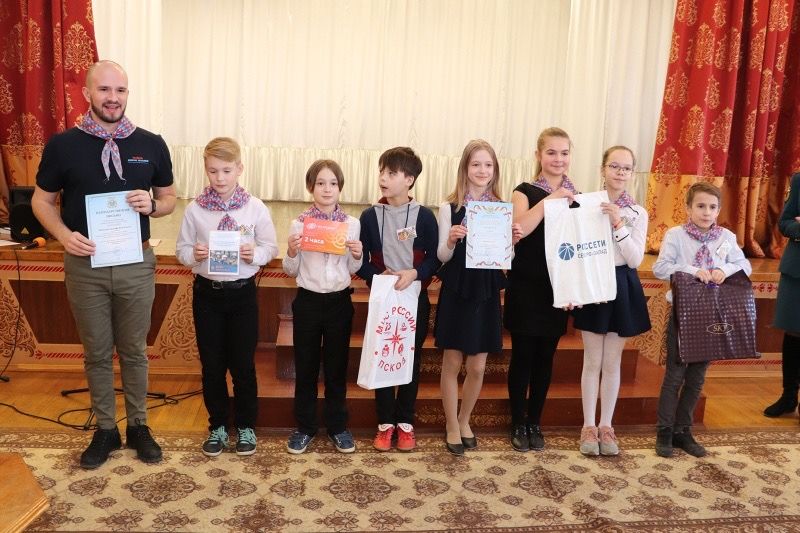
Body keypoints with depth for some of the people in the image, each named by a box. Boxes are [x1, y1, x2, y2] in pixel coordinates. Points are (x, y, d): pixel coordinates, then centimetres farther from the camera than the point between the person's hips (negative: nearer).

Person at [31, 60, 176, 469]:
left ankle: (138, 426, 28)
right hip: (85, 265, 0)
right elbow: (42, 200, 5)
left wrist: (152, 205, -14)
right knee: (96, 353, 12)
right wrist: (64, 234, -14)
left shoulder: (151, 145, 0)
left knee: (134, 350, 12)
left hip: (136, 263, 1)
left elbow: (169, 198, 9)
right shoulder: (63, 145, -3)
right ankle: (105, 429, 28)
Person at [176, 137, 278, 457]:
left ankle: (245, 426, 25)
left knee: (243, 364, 7)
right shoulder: (195, 209, -2)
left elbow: (271, 247, 0)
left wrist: (255, 254, -20)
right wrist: (193, 254, -18)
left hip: (242, 292, -1)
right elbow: (181, 250, 3)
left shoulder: (255, 208, -5)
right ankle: (218, 425, 28)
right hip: (207, 292, 1)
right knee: (212, 364, 10)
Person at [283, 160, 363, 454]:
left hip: (339, 300, 1)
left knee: (337, 366, 11)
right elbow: (291, 271, 3)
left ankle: (337, 425, 26)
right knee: (305, 367, 10)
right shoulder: (299, 223, -4)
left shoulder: (352, 224, -1)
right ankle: (305, 426, 25)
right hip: (308, 300, 0)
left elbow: (353, 270, 8)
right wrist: (291, 252, -17)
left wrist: (357, 255, -13)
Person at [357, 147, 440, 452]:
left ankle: (405, 423, 23)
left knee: (411, 361, 8)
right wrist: (379, 275, -17)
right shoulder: (370, 216, -1)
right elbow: (361, 261, 0)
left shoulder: (424, 216, -4)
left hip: (415, 300, 0)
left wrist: (414, 273, -20)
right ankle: (385, 423, 20)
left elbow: (434, 258, -3)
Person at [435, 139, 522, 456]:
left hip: (487, 292, 2)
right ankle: (452, 427, 24)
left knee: (477, 367, 8)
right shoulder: (450, 208, -4)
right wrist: (450, 241, -24)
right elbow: (442, 256, -4)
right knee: (452, 362, 6)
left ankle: (464, 421, 32)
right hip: (456, 291, -2)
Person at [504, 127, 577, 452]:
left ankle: (535, 423, 24)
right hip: (526, 288, -3)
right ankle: (518, 424, 18)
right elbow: (518, 229, -22)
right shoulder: (525, 192, -4)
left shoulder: (576, 196, 8)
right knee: (522, 356, 3)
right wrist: (550, 199, -25)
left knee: (545, 357, 11)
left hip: (558, 289, 4)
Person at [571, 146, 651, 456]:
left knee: (612, 362, 10)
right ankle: (589, 426, 18)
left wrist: (619, 225, -16)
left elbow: (635, 259, -6)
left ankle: (606, 426, 22)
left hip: (622, 287, 2)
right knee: (592, 361, 5)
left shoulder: (637, 213, 1)